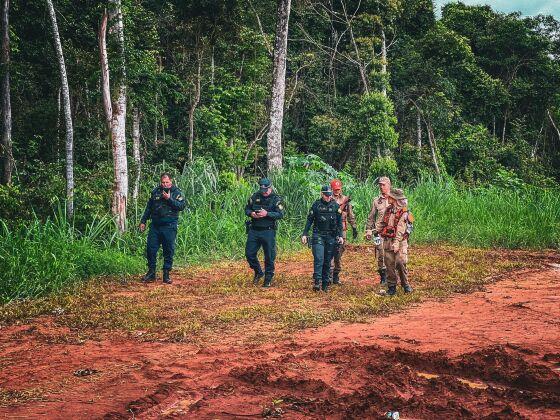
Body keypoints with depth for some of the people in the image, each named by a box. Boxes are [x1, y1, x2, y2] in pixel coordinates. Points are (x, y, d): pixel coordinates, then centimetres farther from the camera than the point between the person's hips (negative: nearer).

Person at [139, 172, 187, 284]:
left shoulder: (176, 192, 1)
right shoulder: (155, 191, 12)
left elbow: (182, 206, -12)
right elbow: (149, 207, 19)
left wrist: (169, 199, -19)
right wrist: (143, 221, 17)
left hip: (169, 226, -3)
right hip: (155, 225, 3)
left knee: (169, 251, 0)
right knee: (151, 248, 1)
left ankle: (166, 274, 9)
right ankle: (151, 272, 12)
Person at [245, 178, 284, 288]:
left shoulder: (276, 199, -5)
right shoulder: (255, 197, 6)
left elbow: (280, 214, -13)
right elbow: (246, 208, 13)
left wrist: (267, 214, -25)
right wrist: (251, 213, -10)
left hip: (268, 232, -4)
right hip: (254, 231, 4)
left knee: (269, 256, 2)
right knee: (249, 254, 5)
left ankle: (268, 279, 16)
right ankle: (258, 272, 28)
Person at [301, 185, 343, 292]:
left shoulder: (335, 206, 5)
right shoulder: (316, 205, 2)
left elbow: (339, 222, 8)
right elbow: (309, 220, 5)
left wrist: (340, 236, 1)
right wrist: (305, 234, -1)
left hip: (331, 237, 2)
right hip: (318, 235, -2)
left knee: (327, 261, 5)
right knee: (319, 259, -14)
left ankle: (325, 283, 11)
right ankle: (317, 282, -18)